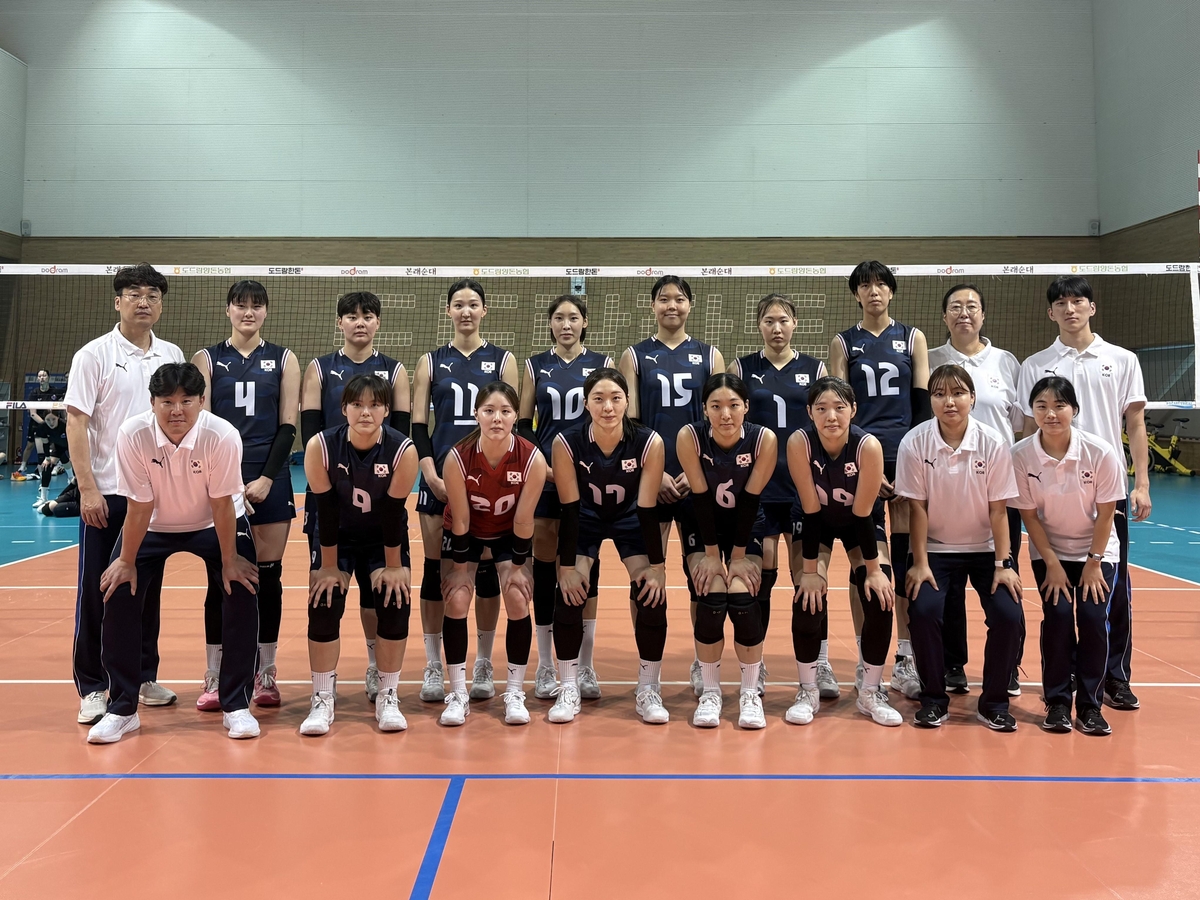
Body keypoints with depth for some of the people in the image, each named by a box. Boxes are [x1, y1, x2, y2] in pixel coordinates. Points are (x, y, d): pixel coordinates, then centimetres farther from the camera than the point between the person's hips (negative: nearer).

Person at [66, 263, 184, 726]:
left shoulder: (172, 356, 8)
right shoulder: (94, 355, -4)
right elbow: (76, 423, -7)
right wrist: (87, 488, -13)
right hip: (106, 495, -3)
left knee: (147, 590, 11)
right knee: (96, 592, 3)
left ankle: (143, 677, 23)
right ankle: (92, 688, 13)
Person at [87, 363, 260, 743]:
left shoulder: (222, 436, -30)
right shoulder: (133, 434, -27)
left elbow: (222, 504, -21)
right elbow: (140, 507, -18)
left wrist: (229, 560, -15)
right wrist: (126, 562, -11)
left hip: (214, 525, -1)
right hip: (153, 527, 1)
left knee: (242, 595, -16)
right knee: (118, 596, -10)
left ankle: (236, 705, 0)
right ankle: (122, 709, 8)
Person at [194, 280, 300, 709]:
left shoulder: (283, 359, 7)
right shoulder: (208, 359, 6)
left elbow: (287, 426, 2)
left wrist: (267, 478, -9)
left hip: (270, 480, 0)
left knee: (268, 575, 4)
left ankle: (265, 674, 13)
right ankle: (214, 677, 9)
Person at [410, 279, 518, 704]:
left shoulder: (503, 360, 7)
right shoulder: (431, 362, 8)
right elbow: (418, 425, 4)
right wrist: (431, 474, -10)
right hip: (439, 478, 0)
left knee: (487, 569, 3)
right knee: (435, 569, 1)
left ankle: (483, 667, 15)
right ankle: (433, 668, 12)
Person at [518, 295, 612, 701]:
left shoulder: (602, 363, 6)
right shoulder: (536, 366, 8)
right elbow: (523, 424, 6)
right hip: (544, 478, 1)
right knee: (545, 567, 3)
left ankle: (585, 667, 13)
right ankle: (545, 667, 13)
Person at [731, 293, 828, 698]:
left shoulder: (814, 368, 8)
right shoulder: (742, 368, 6)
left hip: (805, 485, 1)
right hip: (756, 485, 0)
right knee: (761, 576, 2)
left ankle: (820, 666, 13)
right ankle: (754, 665, 14)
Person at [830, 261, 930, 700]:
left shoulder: (913, 338, 10)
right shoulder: (844, 343, 7)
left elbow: (923, 403, 5)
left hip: (907, 455, 1)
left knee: (906, 557, 0)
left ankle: (905, 660, 8)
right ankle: (865, 660, 9)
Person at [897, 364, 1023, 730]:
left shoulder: (993, 444, -12)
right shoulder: (914, 443, -13)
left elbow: (998, 509, -8)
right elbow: (918, 507, -9)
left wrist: (1003, 564, -10)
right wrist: (920, 563, -10)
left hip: (985, 549, 1)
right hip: (936, 549, -1)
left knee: (1009, 615, -17)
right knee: (924, 610, -22)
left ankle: (994, 702, 6)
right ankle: (934, 699, 0)